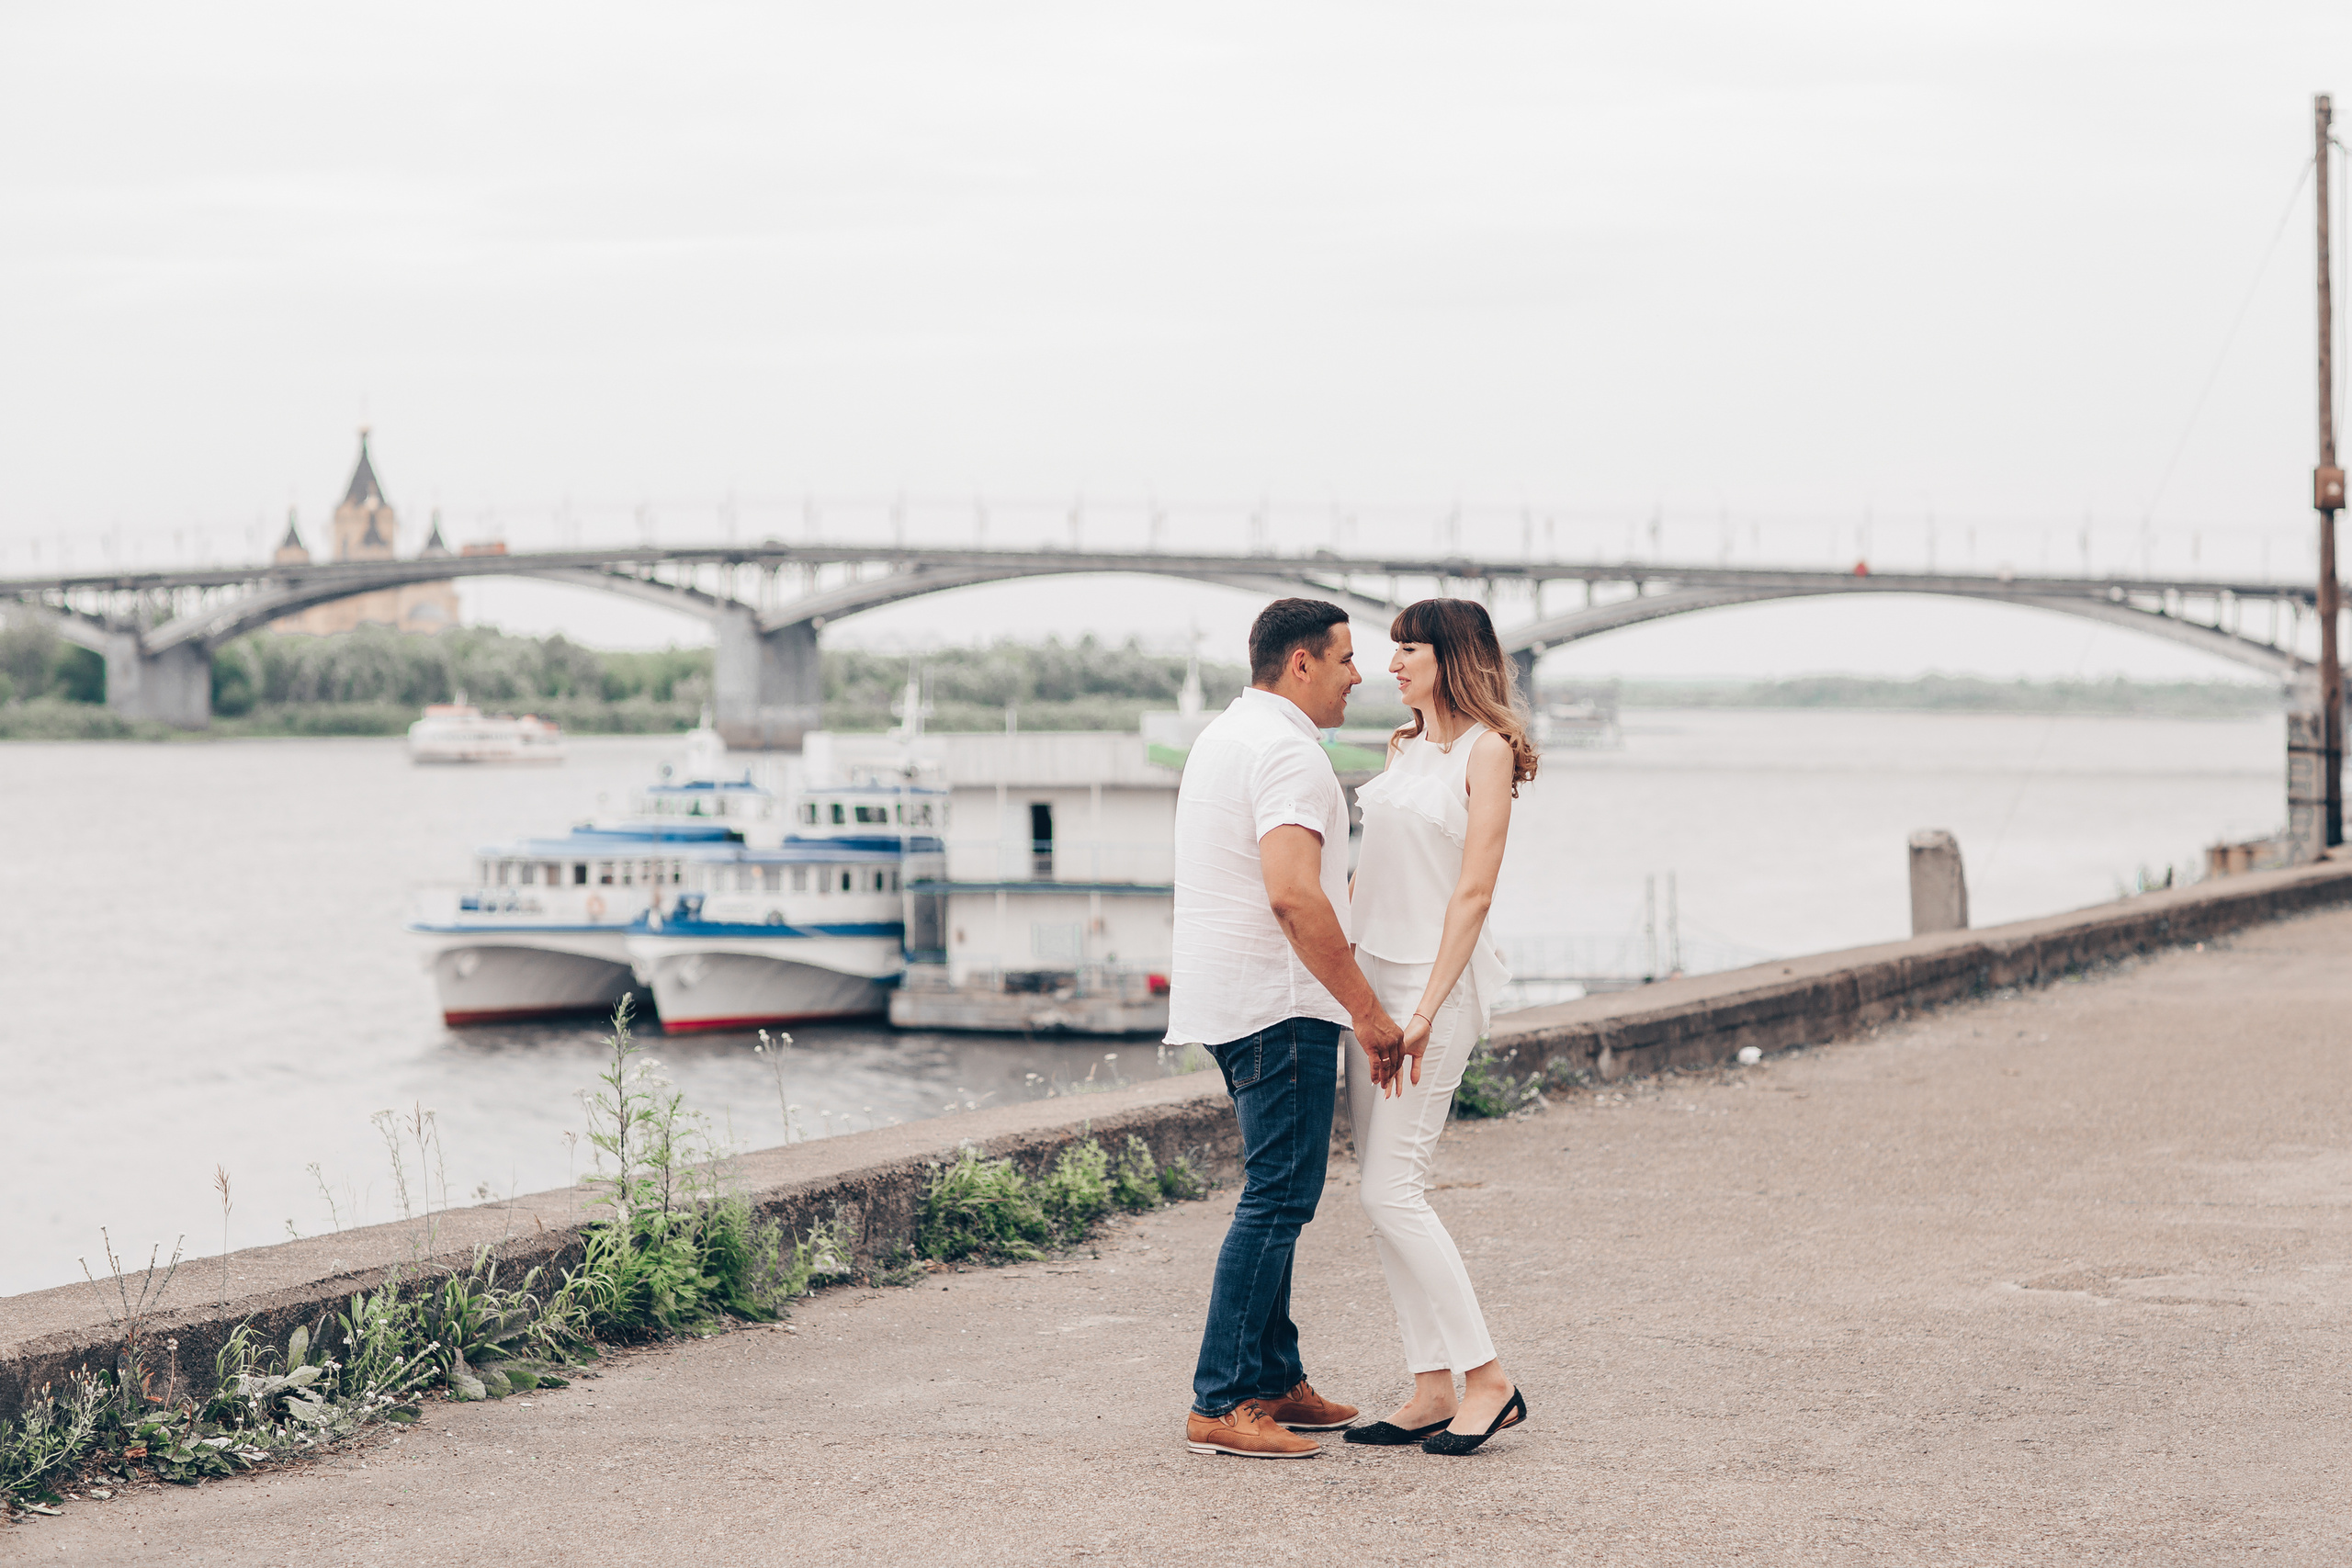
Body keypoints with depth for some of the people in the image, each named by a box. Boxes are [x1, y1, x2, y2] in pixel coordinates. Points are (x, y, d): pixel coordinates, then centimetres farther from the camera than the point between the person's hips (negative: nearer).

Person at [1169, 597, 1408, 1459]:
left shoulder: (1222, 735, 17)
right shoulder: (1289, 753, -16)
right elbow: (1293, 896, -28)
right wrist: (1366, 1010, -24)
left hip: (1224, 996, 11)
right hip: (1278, 1002, -11)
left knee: (1277, 1193, 16)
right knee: (1278, 1197, -9)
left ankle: (1275, 1381, 21)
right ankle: (1221, 1403, -10)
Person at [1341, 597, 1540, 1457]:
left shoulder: (1487, 748, -8)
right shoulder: (1403, 746, 15)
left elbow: (1473, 891, -13)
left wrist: (1426, 1010, -18)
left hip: (1438, 978, -8)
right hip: (1372, 972, 8)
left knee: (1392, 1191, -11)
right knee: (1384, 1195, 5)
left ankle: (1488, 1379, -3)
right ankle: (1432, 1390, 9)